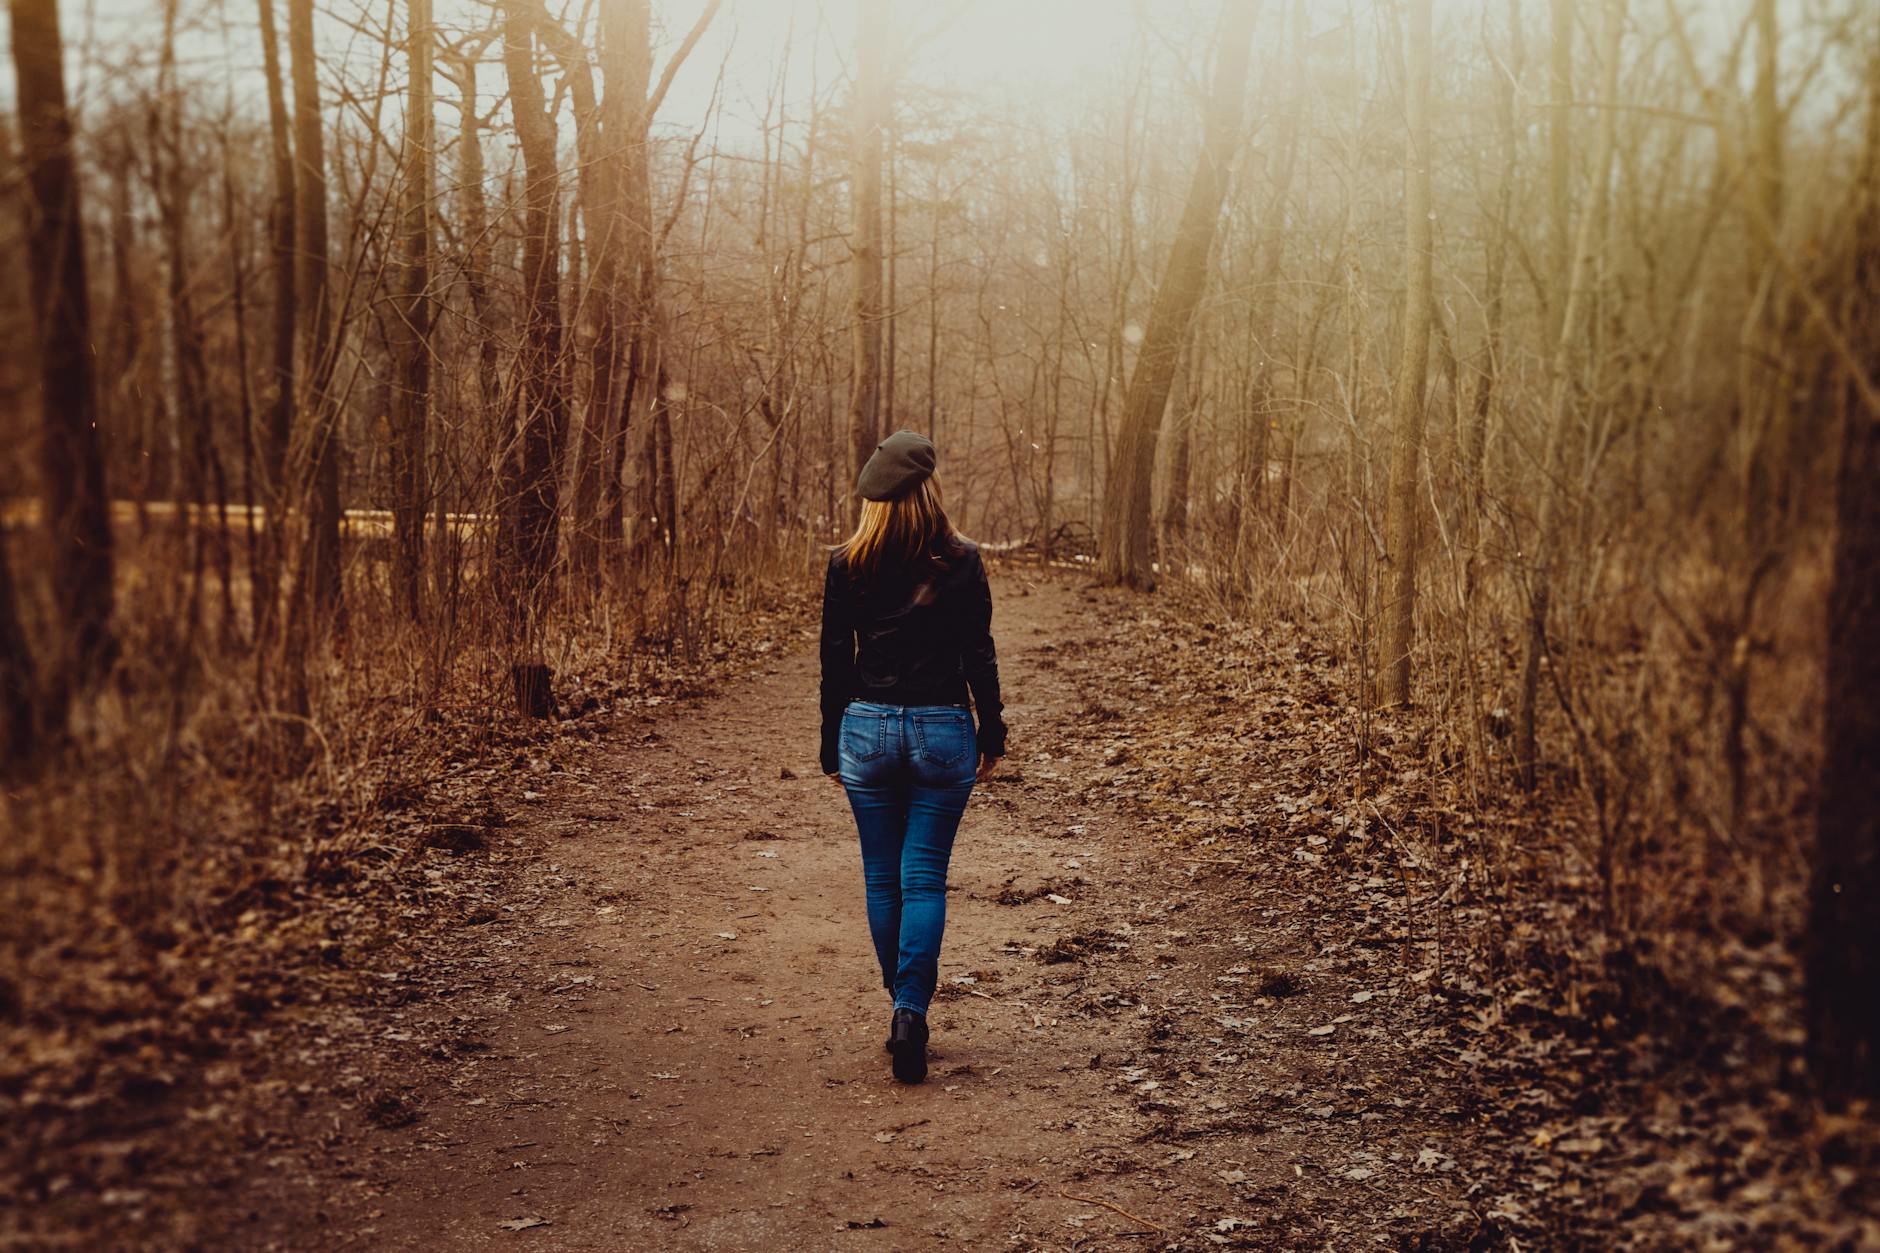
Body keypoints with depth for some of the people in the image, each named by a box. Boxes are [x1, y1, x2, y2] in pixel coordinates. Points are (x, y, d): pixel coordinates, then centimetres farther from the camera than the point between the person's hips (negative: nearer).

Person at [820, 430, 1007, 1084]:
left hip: (867, 729, 1)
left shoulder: (846, 565, -2)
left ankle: (905, 1008, 20)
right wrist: (992, 734, 8)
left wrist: (831, 746, 10)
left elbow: (834, 660, 2)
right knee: (924, 878, 3)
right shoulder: (961, 561, -5)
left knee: (882, 879, 12)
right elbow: (978, 655, -2)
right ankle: (910, 1012, -10)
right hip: (942, 730, -1)